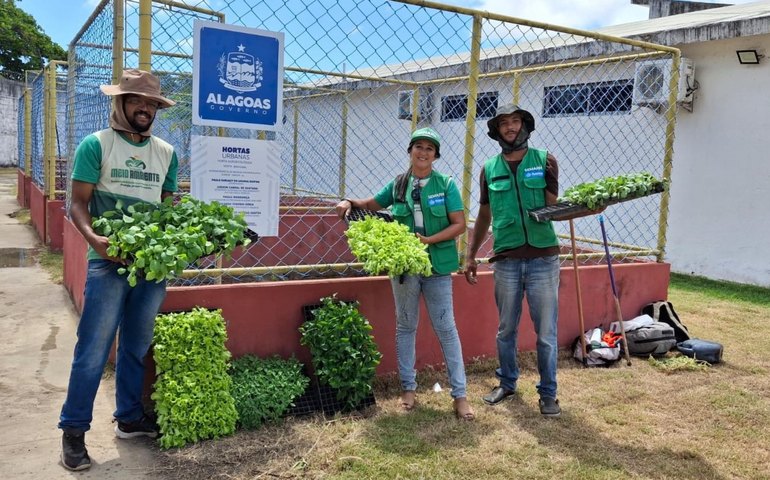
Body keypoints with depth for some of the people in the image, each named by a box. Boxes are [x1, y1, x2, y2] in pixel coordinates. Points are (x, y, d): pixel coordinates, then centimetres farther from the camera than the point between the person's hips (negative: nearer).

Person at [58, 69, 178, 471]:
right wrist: (92, 237, -24)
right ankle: (73, 430, 11)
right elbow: (78, 202, -6)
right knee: (93, 350, -2)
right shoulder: (96, 145, -2)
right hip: (109, 260, -4)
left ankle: (129, 418, 29)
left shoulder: (166, 153, 11)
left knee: (137, 347, 15)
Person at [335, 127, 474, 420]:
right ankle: (408, 387, 24)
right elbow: (371, 205, 19)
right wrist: (349, 203, -1)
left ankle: (459, 394, 7)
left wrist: (429, 240, -18)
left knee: (446, 328, -1)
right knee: (405, 327, 11)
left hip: (437, 266, -2)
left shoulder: (446, 184, -2)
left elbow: (459, 224, -6)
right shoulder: (398, 185, 5)